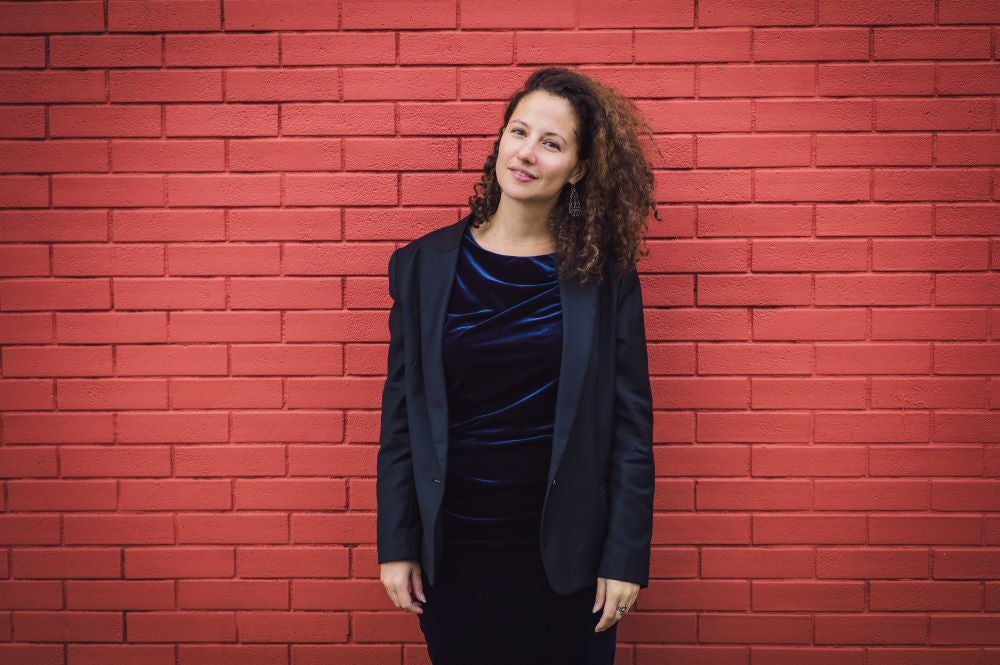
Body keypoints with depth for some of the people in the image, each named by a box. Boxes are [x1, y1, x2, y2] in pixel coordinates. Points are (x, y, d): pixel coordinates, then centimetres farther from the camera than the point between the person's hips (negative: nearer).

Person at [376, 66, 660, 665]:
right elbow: (401, 414, 1)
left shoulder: (604, 274, -5)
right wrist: (396, 545, 1)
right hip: (452, 549, 1)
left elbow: (631, 422, -4)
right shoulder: (424, 264, -2)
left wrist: (627, 556, -6)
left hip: (565, 550, -1)